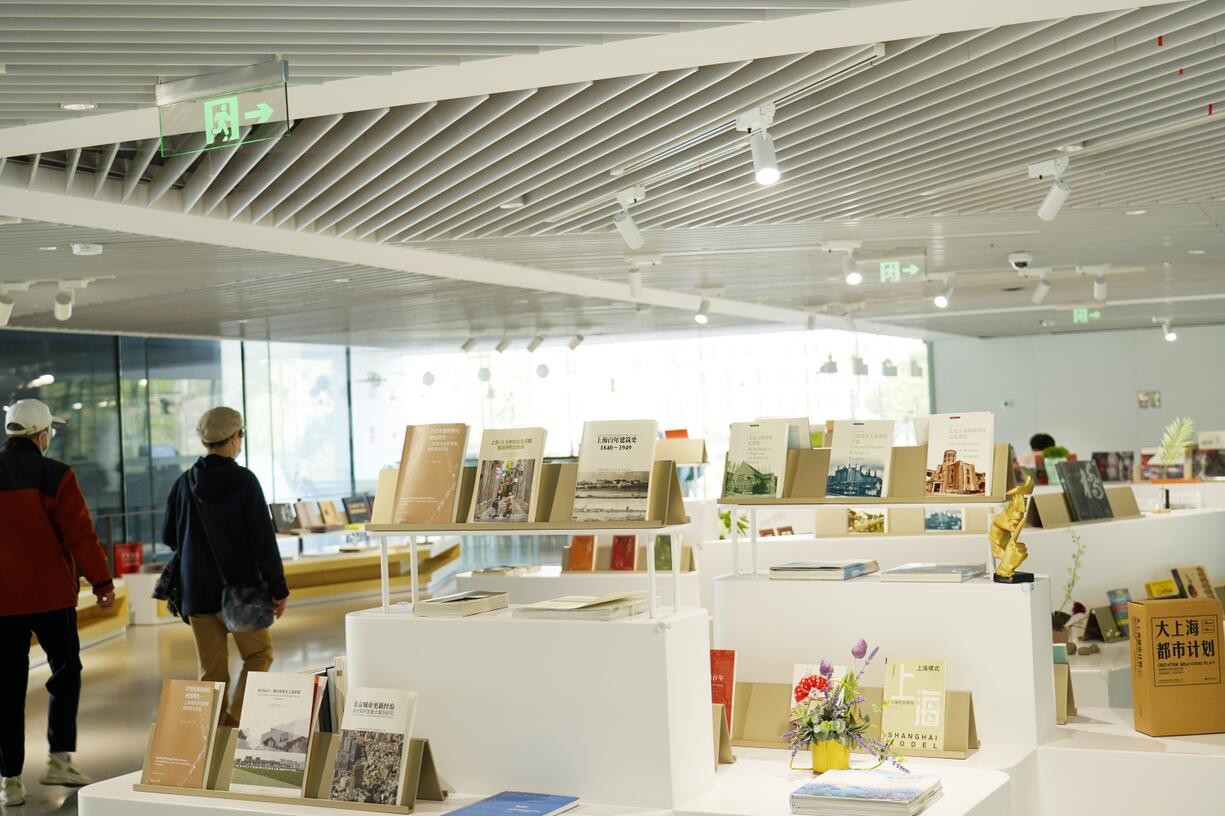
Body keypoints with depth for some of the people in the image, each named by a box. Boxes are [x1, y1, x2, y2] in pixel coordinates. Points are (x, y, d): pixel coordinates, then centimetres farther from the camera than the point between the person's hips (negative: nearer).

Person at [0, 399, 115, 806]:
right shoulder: (54, 475, -9)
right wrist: (102, 581, -3)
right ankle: (60, 757, 8)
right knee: (65, 672, 14)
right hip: (49, 593, -3)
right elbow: (80, 534, -12)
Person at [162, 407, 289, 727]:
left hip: (196, 592, 4)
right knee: (259, 653, 12)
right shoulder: (244, 480, -11)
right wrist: (278, 589, -9)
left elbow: (169, 538, 12)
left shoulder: (185, 483, 2)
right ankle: (235, 717, -3)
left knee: (212, 671, 11)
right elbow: (263, 539, -13)